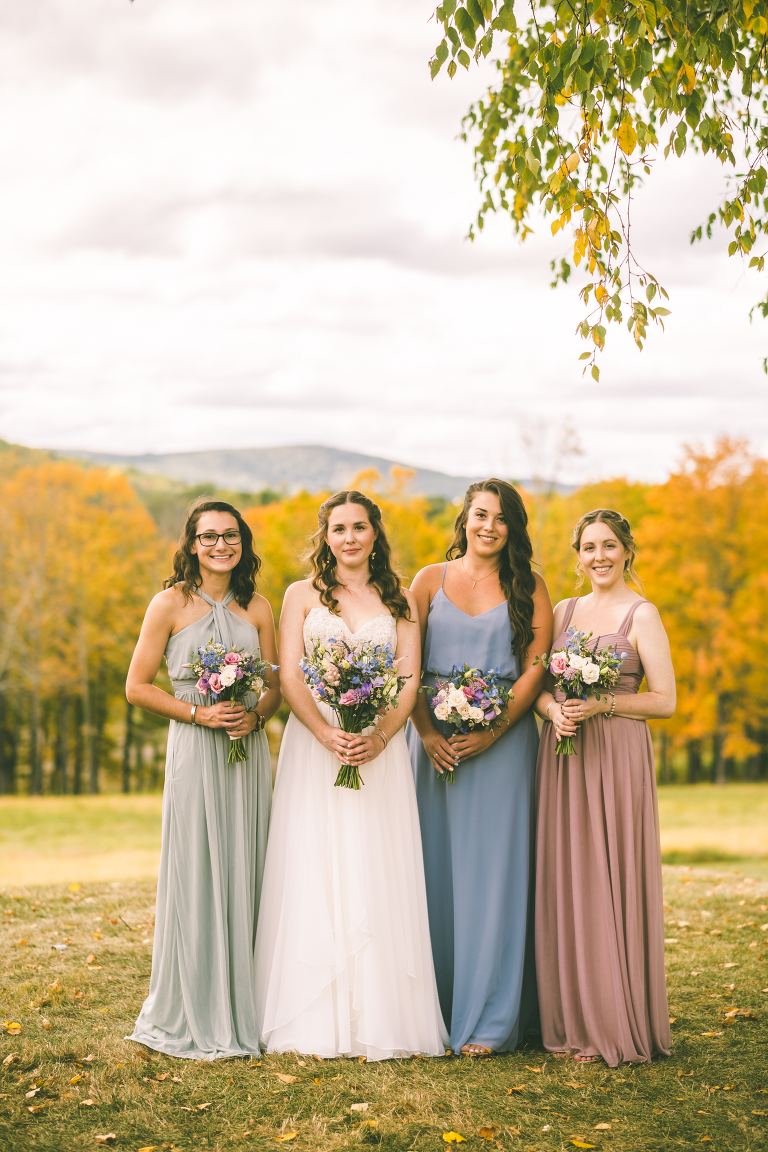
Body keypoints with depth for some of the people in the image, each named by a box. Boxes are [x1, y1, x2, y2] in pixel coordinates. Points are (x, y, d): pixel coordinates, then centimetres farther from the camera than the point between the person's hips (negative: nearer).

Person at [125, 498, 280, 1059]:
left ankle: (242, 1009, 16)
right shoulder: (172, 604, -1)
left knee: (244, 874, 5)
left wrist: (253, 715, -8)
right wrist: (199, 713, -12)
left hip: (249, 753, 4)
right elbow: (138, 686, -1)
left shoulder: (258, 609, 9)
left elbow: (275, 686, 13)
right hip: (194, 751, -3)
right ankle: (197, 1019, 8)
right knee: (197, 877, -3)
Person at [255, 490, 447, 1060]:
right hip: (313, 746, -1)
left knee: (379, 879, -1)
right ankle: (315, 1020, 2)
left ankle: (380, 1018, 5)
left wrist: (379, 737, -14)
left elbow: (410, 681, 3)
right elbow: (289, 677, 0)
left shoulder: (400, 602, 12)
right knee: (313, 877, -3)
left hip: (381, 748, 1)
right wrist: (328, 734, -16)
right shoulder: (302, 595, 9)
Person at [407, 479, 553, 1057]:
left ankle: (488, 1019, 3)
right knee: (436, 867, 3)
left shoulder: (528, 588, 6)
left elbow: (536, 668, -1)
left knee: (493, 868, -2)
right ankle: (436, 1007, 12)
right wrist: (426, 730, -9)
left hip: (502, 740, -1)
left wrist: (493, 731, -13)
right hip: (435, 738, 2)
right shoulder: (430, 580, 9)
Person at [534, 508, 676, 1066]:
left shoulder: (642, 615, -2)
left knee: (611, 883, -4)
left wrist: (601, 705, -17)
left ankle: (616, 1026, 4)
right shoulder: (564, 611, 14)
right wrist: (552, 709, -8)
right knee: (564, 881, 4)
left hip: (617, 757, -5)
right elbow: (538, 683, 14)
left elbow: (665, 701, -5)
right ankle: (571, 1017, 13)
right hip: (561, 755, 5)